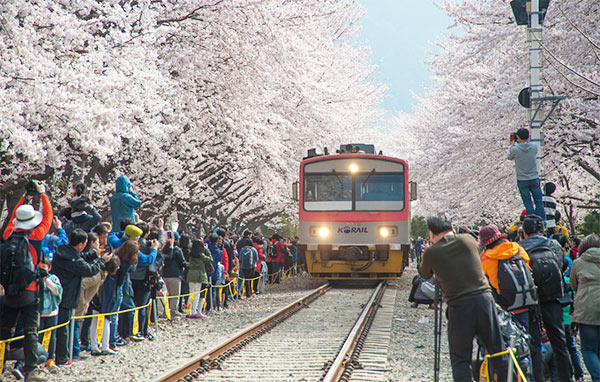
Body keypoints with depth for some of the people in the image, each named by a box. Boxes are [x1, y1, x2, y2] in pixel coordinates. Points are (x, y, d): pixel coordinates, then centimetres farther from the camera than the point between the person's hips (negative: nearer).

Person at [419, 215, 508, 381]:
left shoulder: (431, 252, -1)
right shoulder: (468, 239, 7)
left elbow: (424, 274, 18)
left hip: (458, 306, -2)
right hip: (484, 298, 3)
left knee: (460, 359, 5)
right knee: (498, 353, 10)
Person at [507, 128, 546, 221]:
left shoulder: (515, 149, -18)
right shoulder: (534, 147, -11)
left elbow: (509, 157, 2)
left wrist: (512, 144, 10)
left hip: (522, 180, -2)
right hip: (534, 178, 2)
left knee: (528, 203, 7)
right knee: (539, 202, 11)